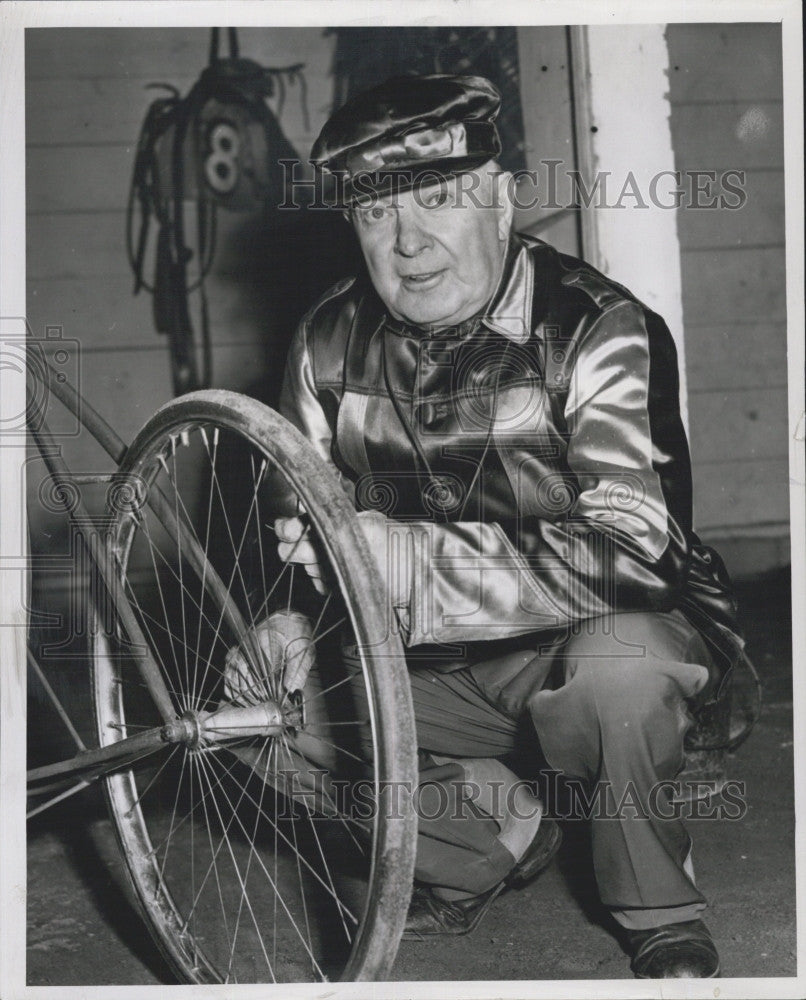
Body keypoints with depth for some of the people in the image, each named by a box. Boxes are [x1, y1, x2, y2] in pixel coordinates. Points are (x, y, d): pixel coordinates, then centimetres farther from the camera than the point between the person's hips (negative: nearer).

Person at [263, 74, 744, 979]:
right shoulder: (332, 344, -4)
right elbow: (303, 528, 8)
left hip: (622, 628, -5)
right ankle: (503, 836, 10)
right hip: (446, 671, 6)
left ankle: (664, 925, -9)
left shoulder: (597, 330, -21)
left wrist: (412, 561, -41)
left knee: (617, 669, -39)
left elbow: (632, 550, -34)